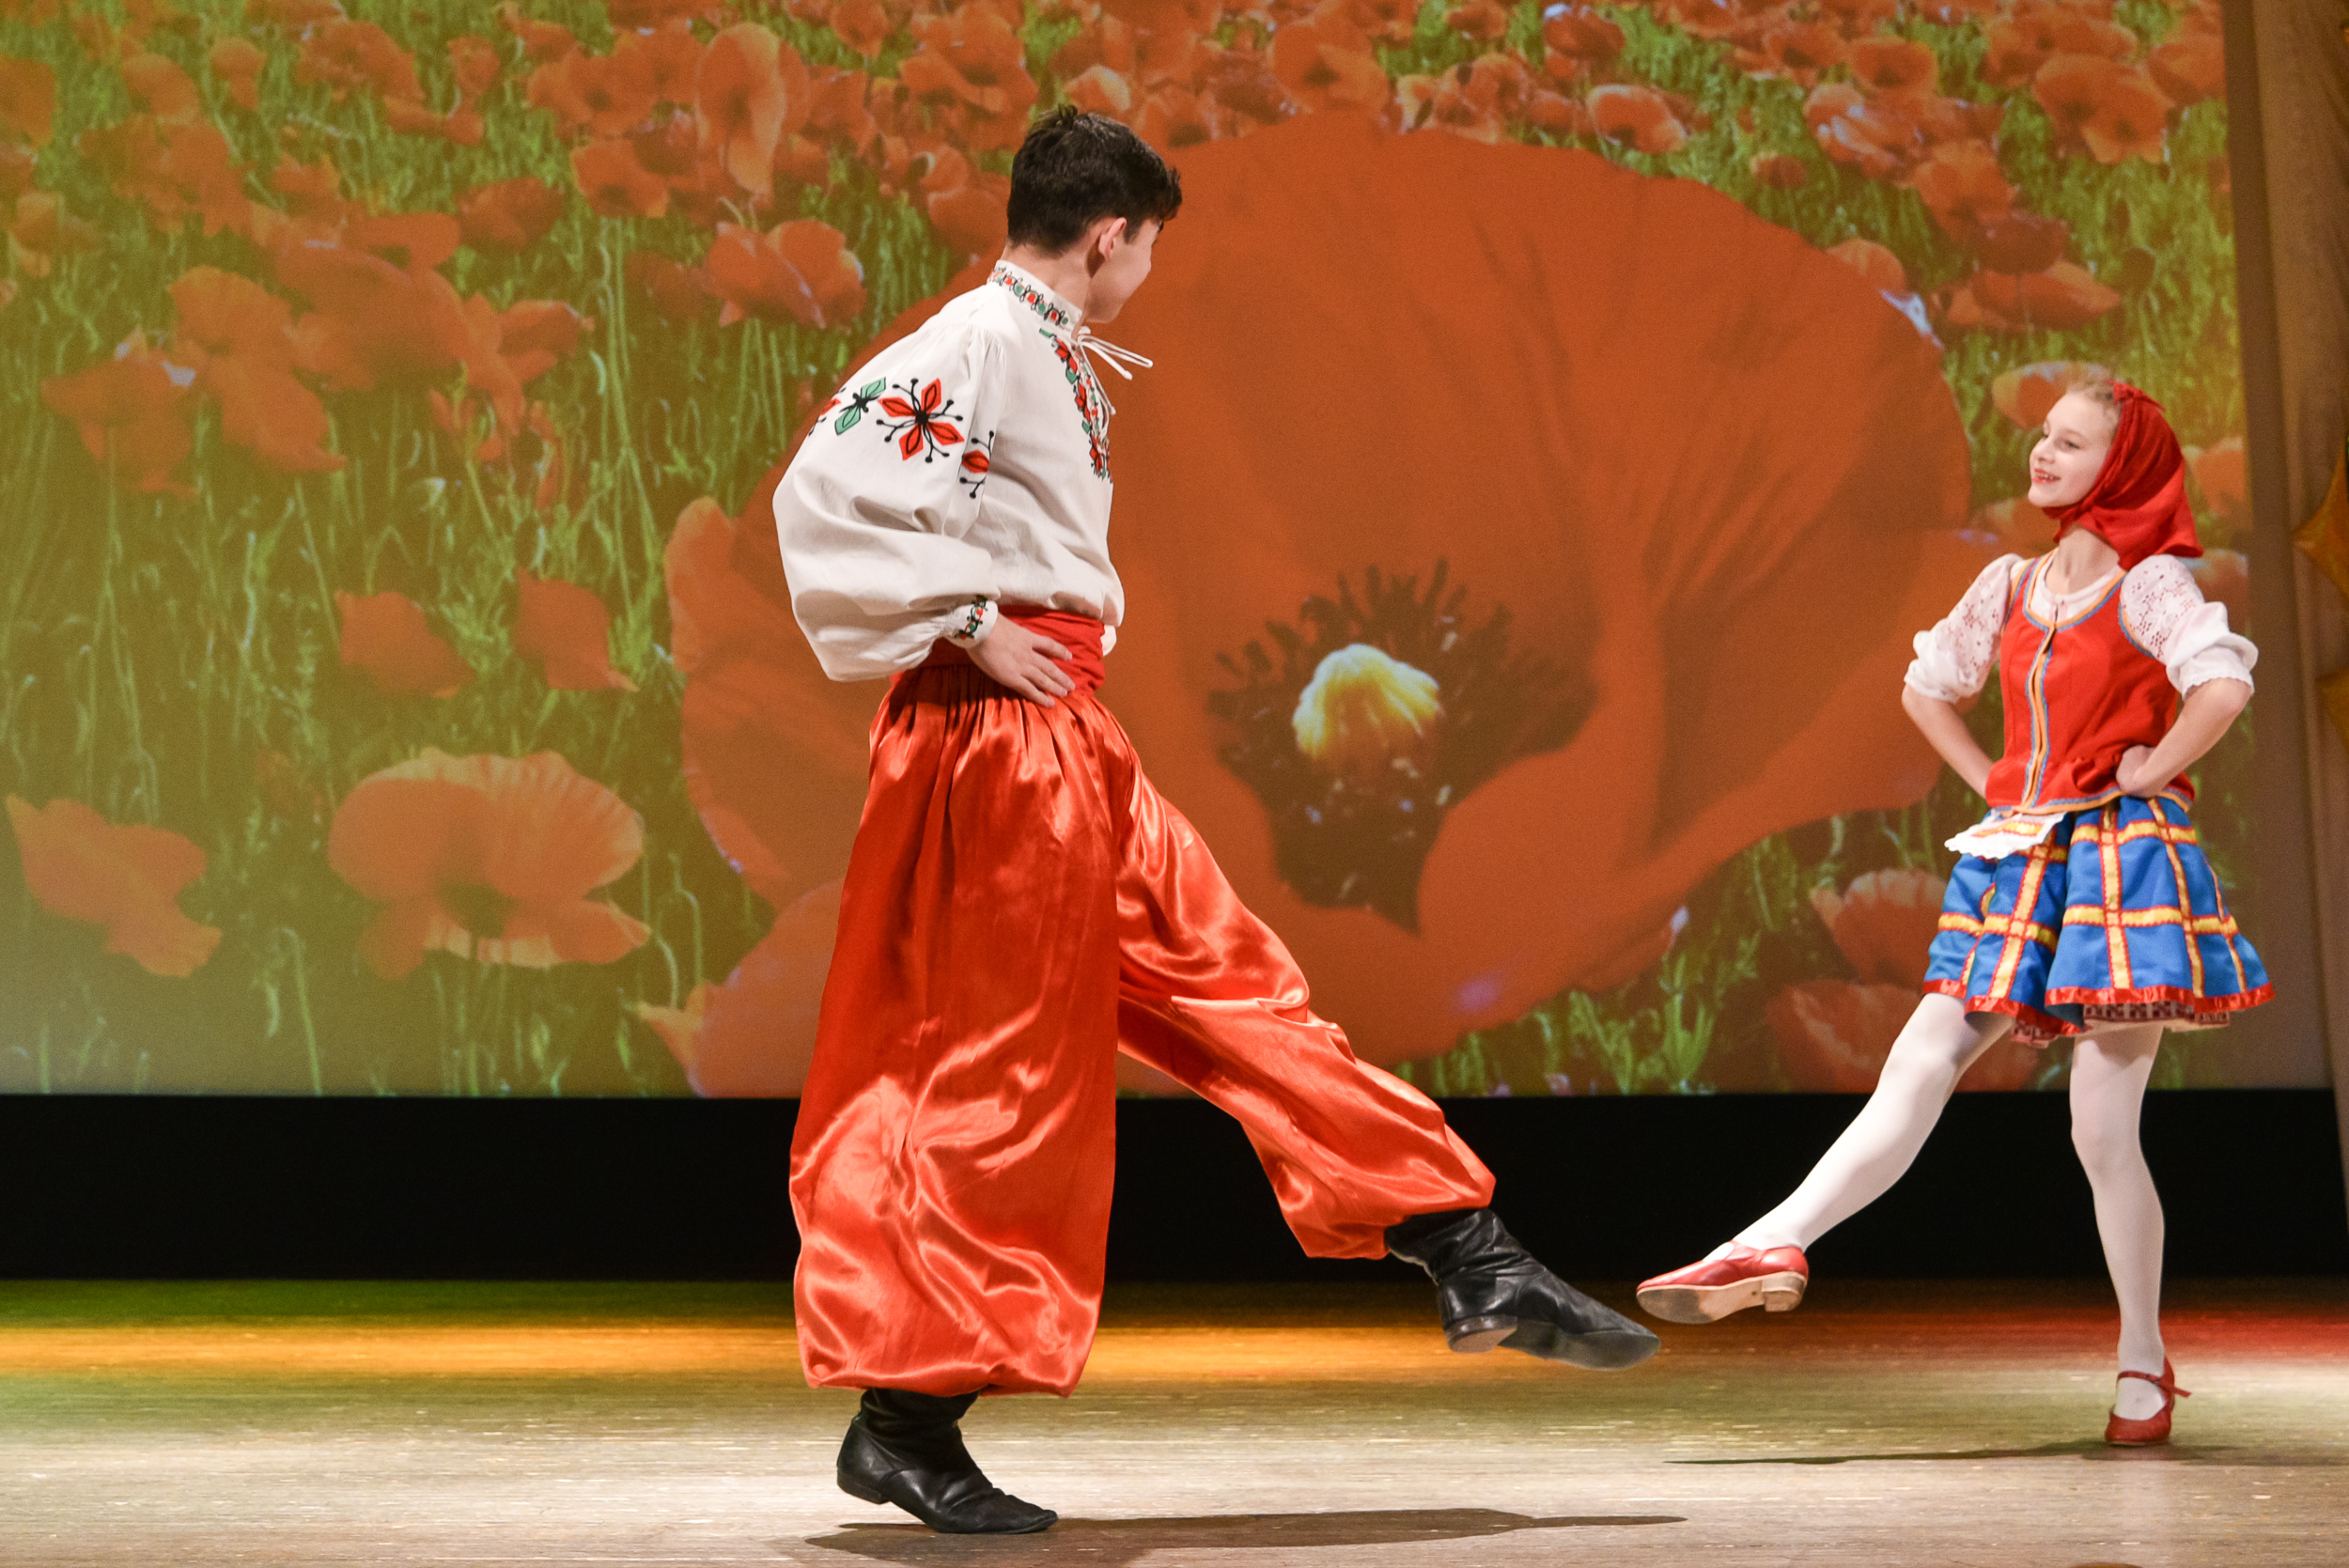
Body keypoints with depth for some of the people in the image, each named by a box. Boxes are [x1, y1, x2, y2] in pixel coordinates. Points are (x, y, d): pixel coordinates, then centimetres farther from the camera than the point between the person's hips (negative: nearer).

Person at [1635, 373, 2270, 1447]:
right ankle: (1777, 1246, -13)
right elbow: (1926, 685, 27)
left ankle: (2144, 1363, 8)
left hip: (2122, 855, -6)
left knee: (2102, 1128, -5)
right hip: (2020, 858, 6)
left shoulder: (2149, 584, -7)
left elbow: (2225, 683, -25)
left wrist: (2152, 772, -15)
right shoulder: (2012, 585, 12)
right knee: (1915, 1071, -4)